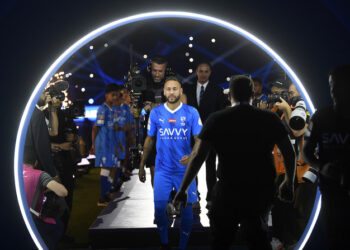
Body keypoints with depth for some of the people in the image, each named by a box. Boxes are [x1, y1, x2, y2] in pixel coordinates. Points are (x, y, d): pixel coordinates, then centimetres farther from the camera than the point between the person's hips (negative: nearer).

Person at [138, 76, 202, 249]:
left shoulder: (191, 112, -3)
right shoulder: (156, 113, 2)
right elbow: (149, 140, 11)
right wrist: (142, 166, 12)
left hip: (185, 169, -1)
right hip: (162, 170, 1)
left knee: (187, 212, 1)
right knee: (159, 209, 0)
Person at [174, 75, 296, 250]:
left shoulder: (216, 119, -5)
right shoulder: (270, 119, 0)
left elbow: (197, 156, -7)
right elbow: (289, 153, 5)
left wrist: (183, 189, 0)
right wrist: (289, 182, 20)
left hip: (229, 192, -2)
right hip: (263, 192, 3)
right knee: (256, 235, 26)